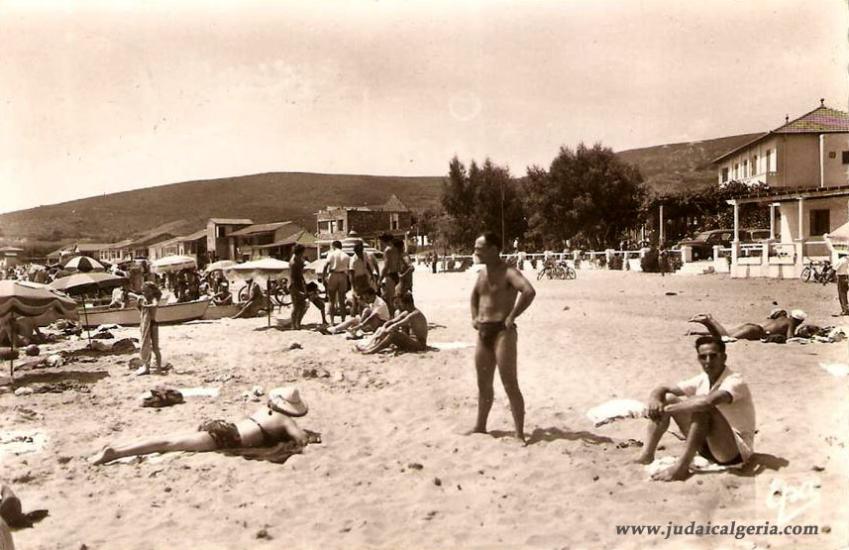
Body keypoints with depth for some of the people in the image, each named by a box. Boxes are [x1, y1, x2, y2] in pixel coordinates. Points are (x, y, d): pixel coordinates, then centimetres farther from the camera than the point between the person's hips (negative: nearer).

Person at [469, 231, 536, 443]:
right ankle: (480, 426, 30)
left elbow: (529, 292, -31)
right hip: (483, 332, 9)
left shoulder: (508, 273, -14)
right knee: (483, 383, 17)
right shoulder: (482, 272, 13)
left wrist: (512, 316, -25)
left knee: (510, 384, -6)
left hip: (502, 331, -8)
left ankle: (520, 433, 1)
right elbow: (475, 294, 32)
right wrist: (474, 316, 17)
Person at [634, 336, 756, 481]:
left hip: (738, 450, -7)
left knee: (703, 408, -34)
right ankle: (646, 456, -11)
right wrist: (654, 400, -23)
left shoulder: (734, 381, -20)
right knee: (667, 399, -2)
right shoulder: (701, 380, 1)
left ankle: (682, 466, -30)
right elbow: (662, 389, 1)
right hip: (709, 447, 8)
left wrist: (670, 408, -33)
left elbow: (708, 401, -42)